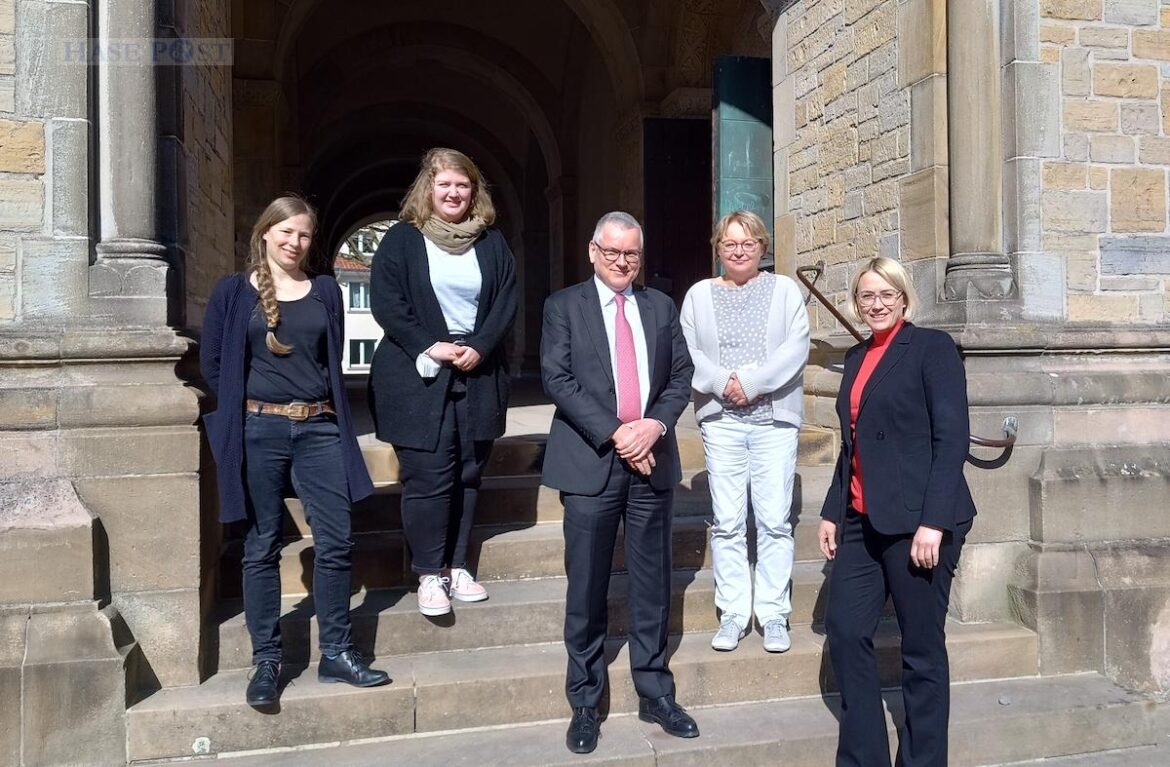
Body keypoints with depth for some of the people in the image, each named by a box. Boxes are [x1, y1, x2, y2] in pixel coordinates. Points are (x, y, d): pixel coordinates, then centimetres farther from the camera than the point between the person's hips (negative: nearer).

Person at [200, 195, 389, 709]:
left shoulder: (326, 291, 11)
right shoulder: (233, 292, 3)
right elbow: (212, 364, 6)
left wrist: (324, 408, 9)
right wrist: (245, 403, 6)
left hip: (319, 429, 3)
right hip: (259, 431, -2)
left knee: (336, 541, 1)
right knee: (262, 547, 4)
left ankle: (336, 654, 14)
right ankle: (266, 660, 15)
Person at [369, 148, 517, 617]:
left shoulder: (492, 242, 10)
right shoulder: (402, 239, 1)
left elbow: (507, 301, 5)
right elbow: (386, 302, -6)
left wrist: (479, 347, -10)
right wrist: (430, 347, -15)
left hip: (478, 377, 4)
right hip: (418, 377, -3)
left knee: (468, 474, 7)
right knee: (427, 477, -5)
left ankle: (457, 566, 18)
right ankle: (429, 575, 5)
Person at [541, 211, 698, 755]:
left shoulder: (661, 307, 12)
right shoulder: (564, 306, 3)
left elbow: (681, 374, 8)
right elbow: (557, 379, -7)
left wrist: (656, 424, -10)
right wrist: (614, 433, -15)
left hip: (652, 460, 3)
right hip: (591, 462, -3)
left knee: (652, 584, 10)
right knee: (587, 588, 3)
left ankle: (655, 694, 23)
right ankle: (584, 702, 16)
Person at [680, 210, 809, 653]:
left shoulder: (784, 290, 8)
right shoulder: (699, 295, 11)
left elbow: (796, 346, -5)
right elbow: (686, 351, 1)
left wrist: (751, 382, -14)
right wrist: (723, 382, -14)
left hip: (775, 418, -1)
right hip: (720, 420, 1)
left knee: (774, 520, 0)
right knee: (727, 522, 3)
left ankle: (773, 613, 10)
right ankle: (733, 612, 13)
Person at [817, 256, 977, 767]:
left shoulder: (932, 347, -5)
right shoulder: (856, 357, 15)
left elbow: (952, 436, -12)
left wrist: (933, 521, -19)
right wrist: (832, 512, 13)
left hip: (917, 520, -7)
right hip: (863, 520, 7)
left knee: (922, 647, 4)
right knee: (844, 630, 4)